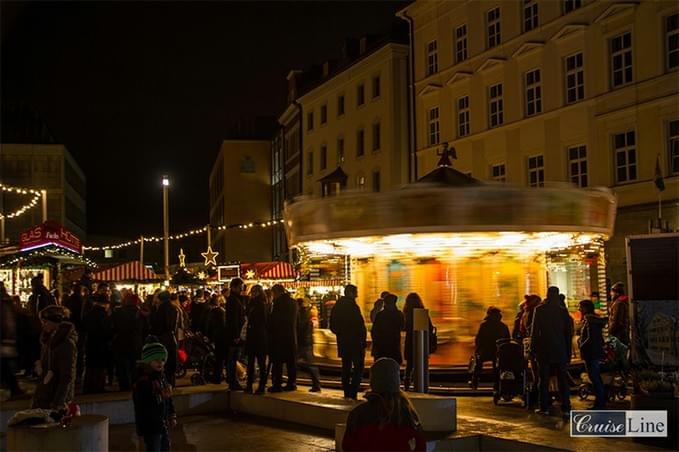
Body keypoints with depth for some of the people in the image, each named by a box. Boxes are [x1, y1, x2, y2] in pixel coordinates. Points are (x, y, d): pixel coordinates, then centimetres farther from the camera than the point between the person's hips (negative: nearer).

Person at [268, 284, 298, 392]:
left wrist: (270, 332, -1)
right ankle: (292, 383, 15)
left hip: (279, 335, -7)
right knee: (291, 360, 11)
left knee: (277, 361, -3)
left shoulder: (279, 302, -11)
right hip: (291, 335, 7)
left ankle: (277, 384, -5)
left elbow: (274, 319, -12)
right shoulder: (293, 302, 11)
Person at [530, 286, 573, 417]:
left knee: (544, 379, 4)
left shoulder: (539, 310, -5)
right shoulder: (563, 310, 2)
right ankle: (566, 407, 4)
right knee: (563, 380, 6)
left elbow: (534, 331, -5)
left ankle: (544, 407, 4)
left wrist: (533, 348, 3)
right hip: (560, 351, 2)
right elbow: (569, 332, 5)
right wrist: (568, 352, 11)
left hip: (544, 350, -2)